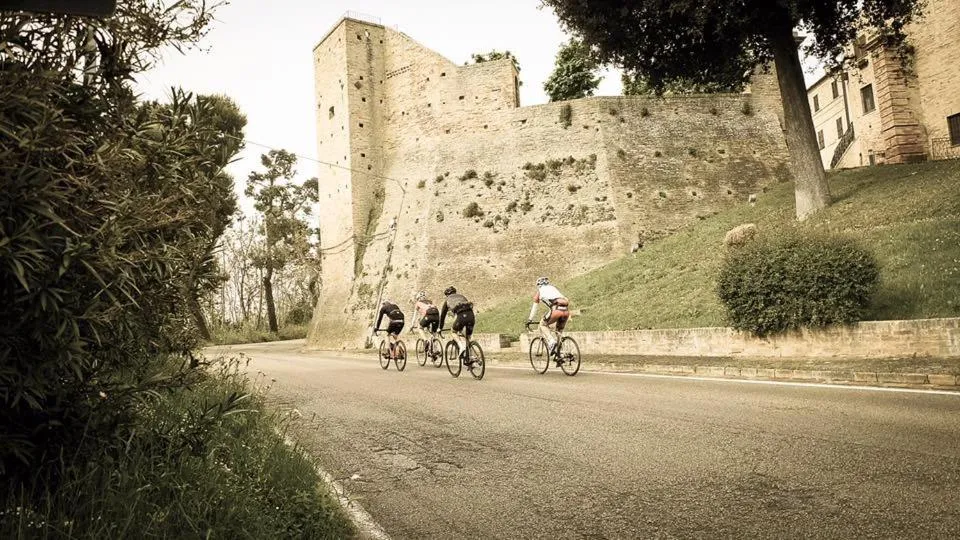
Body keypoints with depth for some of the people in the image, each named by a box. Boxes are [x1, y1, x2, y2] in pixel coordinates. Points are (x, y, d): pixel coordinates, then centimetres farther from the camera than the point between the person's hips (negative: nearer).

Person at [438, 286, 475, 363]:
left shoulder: (447, 300, 28)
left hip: (461, 315, -3)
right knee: (467, 338, 18)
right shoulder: (461, 296, 37)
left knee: (454, 332, 23)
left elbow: (442, 314, 32)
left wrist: (440, 328, 41)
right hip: (471, 314, 4)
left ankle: (462, 348, -1)